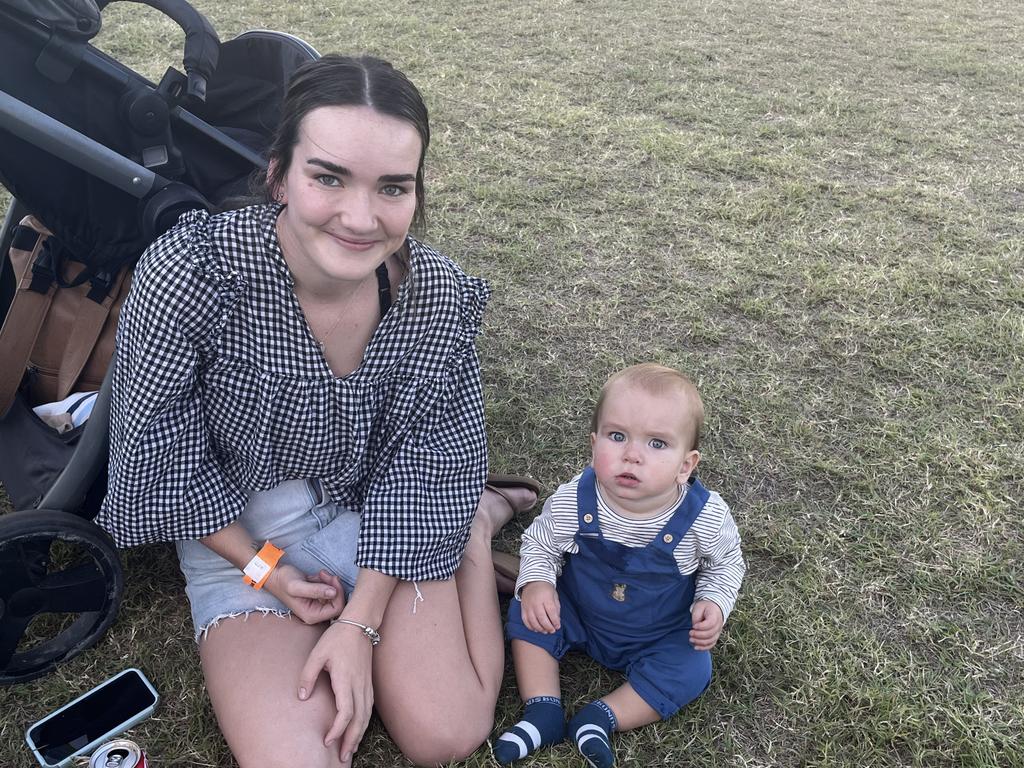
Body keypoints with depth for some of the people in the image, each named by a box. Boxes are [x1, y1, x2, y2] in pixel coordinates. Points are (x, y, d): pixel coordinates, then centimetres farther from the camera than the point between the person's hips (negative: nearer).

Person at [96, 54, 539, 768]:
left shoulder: (441, 296, -19)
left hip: (379, 517, 0)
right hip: (239, 533, 1)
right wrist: (263, 569, -10)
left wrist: (362, 621, -14)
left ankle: (481, 517, 15)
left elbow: (418, 468, -11)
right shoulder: (190, 272, -26)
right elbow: (163, 455, -14)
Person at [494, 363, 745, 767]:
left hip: (660, 634, 0)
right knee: (527, 613, -15)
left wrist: (713, 603, -21)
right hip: (578, 615, 1)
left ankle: (601, 718, -11)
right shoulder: (571, 503, -25)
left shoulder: (706, 517, -27)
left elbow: (724, 564, -3)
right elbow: (539, 544, -5)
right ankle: (543, 711, -6)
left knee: (691, 670, -20)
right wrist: (536, 583, -24)